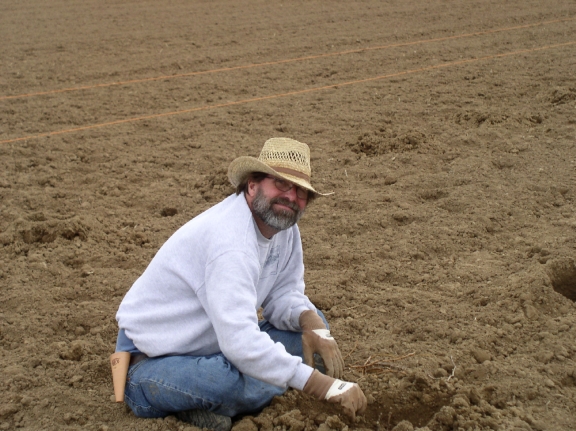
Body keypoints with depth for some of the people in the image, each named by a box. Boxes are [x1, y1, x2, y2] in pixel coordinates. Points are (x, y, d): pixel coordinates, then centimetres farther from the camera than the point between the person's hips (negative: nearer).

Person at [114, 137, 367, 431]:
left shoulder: (282, 222, -2)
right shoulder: (231, 239, -30)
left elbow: (284, 295, 4)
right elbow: (241, 344, -39)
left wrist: (313, 324, -20)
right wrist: (328, 387, -37)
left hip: (211, 345, 10)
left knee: (314, 323, 4)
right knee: (238, 379, -39)